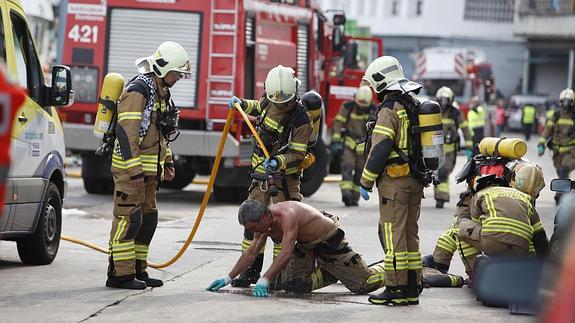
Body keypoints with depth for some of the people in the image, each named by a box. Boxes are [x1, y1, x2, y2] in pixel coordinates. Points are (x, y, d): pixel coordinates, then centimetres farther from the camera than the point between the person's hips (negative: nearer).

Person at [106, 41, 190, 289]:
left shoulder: (160, 92, 15)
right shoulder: (138, 91, -16)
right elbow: (126, 132, -22)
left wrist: (167, 162, 23)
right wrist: (134, 171, -25)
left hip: (149, 169, 10)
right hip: (131, 168, -10)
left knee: (147, 219, 12)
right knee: (128, 218, -9)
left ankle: (137, 270, 18)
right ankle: (120, 274, -8)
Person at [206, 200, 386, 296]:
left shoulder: (287, 215, -38)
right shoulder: (263, 222, -11)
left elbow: (286, 254, -45)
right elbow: (251, 253, -1)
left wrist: (265, 280, -52)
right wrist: (228, 278, -7)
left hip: (331, 243, -7)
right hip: (306, 246, 7)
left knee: (363, 285, -2)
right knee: (293, 286, -8)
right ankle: (331, 275, 18)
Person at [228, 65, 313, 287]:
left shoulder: (301, 119, -19)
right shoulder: (270, 102, 1)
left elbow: (297, 154, -20)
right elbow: (259, 108, 28)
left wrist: (278, 162, -35)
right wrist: (241, 104, 15)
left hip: (284, 177, -6)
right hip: (261, 173, 6)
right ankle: (250, 271, 13)